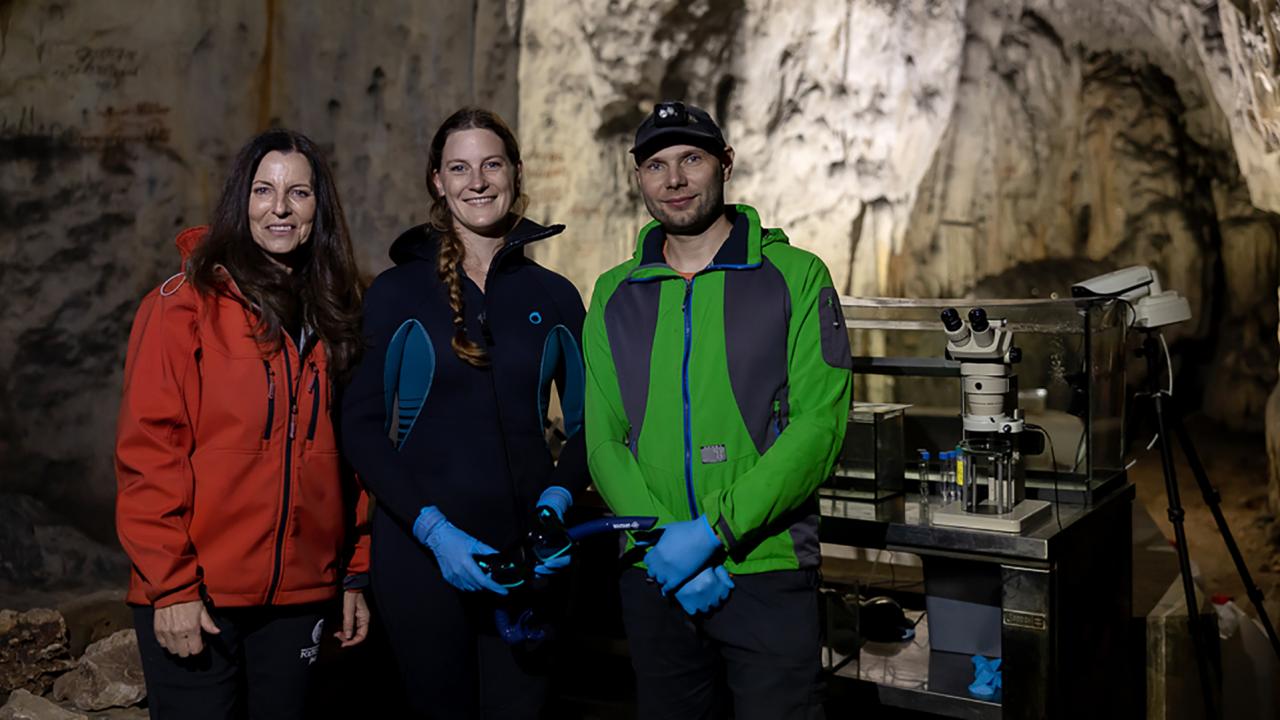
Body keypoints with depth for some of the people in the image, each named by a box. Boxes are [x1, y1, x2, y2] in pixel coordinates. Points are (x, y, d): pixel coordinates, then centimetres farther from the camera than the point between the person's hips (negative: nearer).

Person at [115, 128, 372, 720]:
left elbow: (350, 455, 10)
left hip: (297, 595, 5)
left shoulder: (331, 317, 8)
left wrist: (354, 575, 8)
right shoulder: (185, 305, -7)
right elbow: (147, 449, -11)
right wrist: (170, 585, -14)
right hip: (194, 600, -5)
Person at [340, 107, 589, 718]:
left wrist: (557, 498, -9)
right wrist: (432, 528, -14)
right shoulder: (397, 293, 1)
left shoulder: (553, 297, 6)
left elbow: (585, 422, 10)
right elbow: (361, 427, -3)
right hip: (419, 549, -1)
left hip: (524, 551, 2)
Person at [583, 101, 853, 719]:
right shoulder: (615, 295, 7)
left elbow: (819, 425, -11)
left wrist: (712, 530, -18)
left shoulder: (795, 275, -3)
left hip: (767, 570, -3)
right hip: (654, 576, 3)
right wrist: (661, 541, -13)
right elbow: (604, 441, 2)